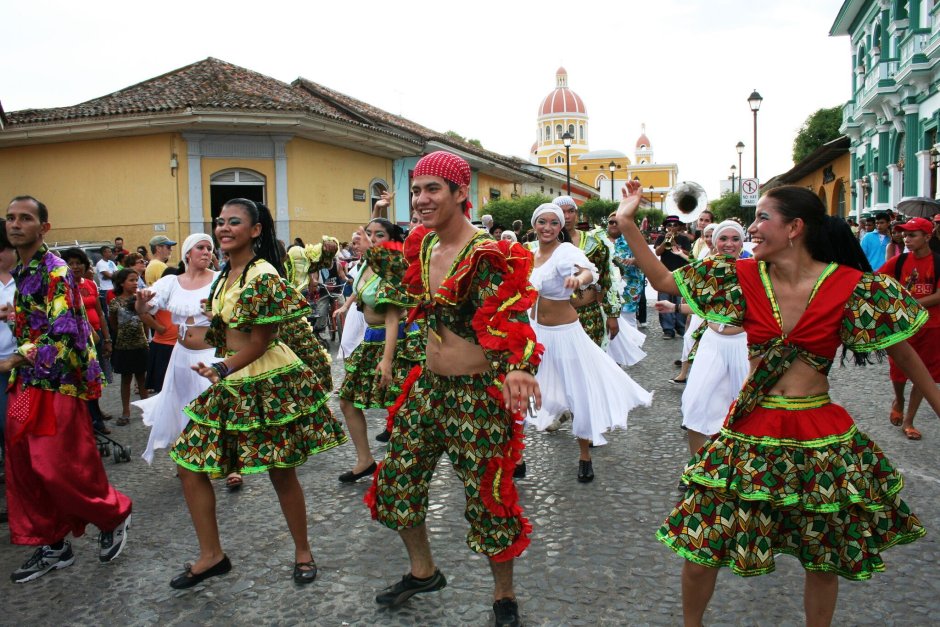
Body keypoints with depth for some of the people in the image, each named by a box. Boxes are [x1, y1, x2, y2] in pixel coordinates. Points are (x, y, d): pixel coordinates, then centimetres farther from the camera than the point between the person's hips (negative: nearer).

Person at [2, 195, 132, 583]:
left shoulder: (54, 271, -13)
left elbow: (63, 334, -21)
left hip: (56, 384, -9)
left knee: (59, 467, -5)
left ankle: (114, 515, 18)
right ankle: (51, 545, 20)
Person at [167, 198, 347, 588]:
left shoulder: (263, 276, -15)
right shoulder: (225, 275, 12)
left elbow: (260, 341, -16)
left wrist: (222, 370, -19)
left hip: (269, 381, -9)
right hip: (230, 384, 9)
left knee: (282, 473, 2)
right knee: (189, 463, 7)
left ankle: (302, 552, 24)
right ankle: (211, 555, 22)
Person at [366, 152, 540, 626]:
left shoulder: (486, 256, -18)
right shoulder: (424, 248, 4)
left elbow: (507, 321, -29)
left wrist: (516, 369, -46)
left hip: (477, 392, -7)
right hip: (428, 387, 8)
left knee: (488, 495, 6)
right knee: (396, 479, 16)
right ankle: (423, 570, 40)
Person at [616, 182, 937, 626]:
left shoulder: (853, 287, -9)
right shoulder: (743, 278, -3)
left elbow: (903, 353, 2)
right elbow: (662, 280, 0)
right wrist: (627, 222, -6)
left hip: (821, 438, -1)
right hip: (749, 434, 1)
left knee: (825, 560, 16)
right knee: (701, 547, 4)